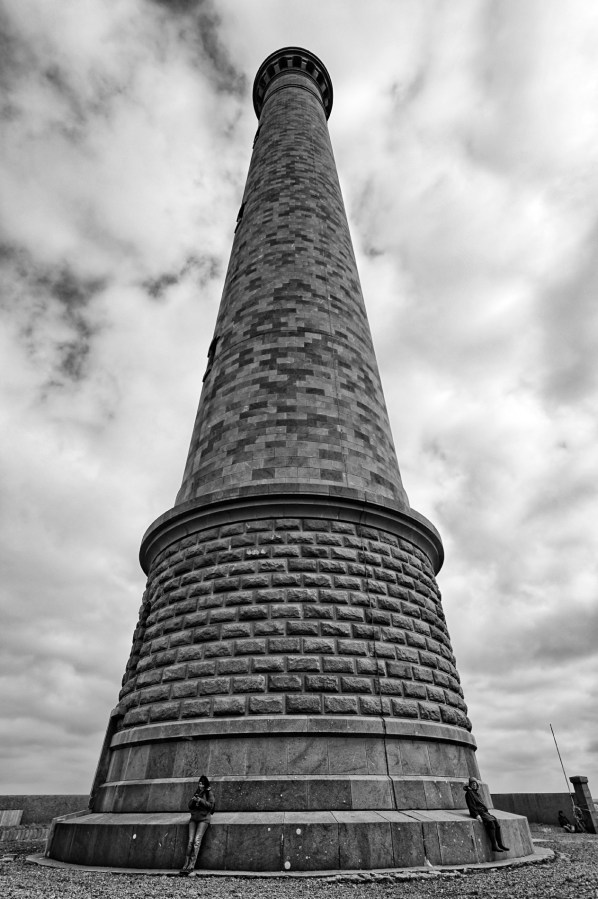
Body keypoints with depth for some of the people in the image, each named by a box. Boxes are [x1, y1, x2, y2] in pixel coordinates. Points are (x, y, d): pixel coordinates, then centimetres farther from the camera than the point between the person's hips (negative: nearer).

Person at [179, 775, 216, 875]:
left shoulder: (209, 793, 2)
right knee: (190, 841, -11)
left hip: (204, 818, -4)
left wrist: (200, 800, -15)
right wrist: (193, 800, -7)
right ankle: (186, 864, -12)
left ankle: (191, 865, -20)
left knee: (197, 840, -18)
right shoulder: (196, 793, 17)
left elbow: (211, 805, -7)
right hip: (194, 818, 4)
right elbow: (189, 806, 15)